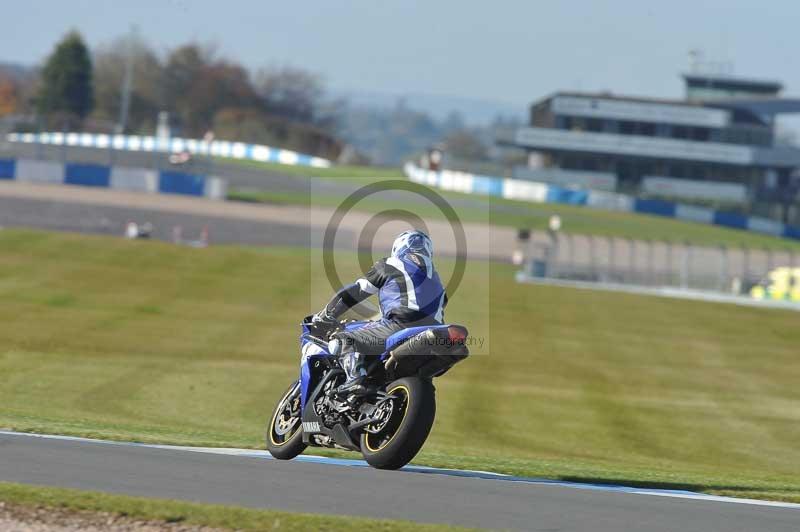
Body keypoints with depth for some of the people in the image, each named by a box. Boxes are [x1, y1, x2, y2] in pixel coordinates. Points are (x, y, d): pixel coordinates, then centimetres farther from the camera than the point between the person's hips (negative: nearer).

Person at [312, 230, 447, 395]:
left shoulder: (388, 266, 12)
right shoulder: (434, 275, 29)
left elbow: (354, 292, 14)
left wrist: (324, 315, 23)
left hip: (401, 325, -7)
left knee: (342, 341, -7)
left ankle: (355, 378, -33)